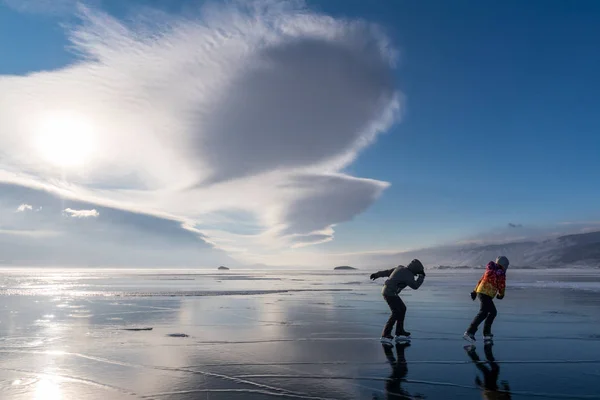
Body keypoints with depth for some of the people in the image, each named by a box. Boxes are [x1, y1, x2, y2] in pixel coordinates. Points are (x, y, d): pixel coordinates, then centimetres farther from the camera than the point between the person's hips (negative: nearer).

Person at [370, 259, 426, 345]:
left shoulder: (401, 268, 10)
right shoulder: (408, 275, -16)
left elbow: (387, 271, 19)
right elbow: (415, 286, -10)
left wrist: (377, 275, 30)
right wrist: (422, 276, 2)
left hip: (387, 291, 10)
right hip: (390, 293, -10)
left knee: (402, 309, 13)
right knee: (396, 313, -14)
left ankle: (400, 333, 14)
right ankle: (385, 336, -17)